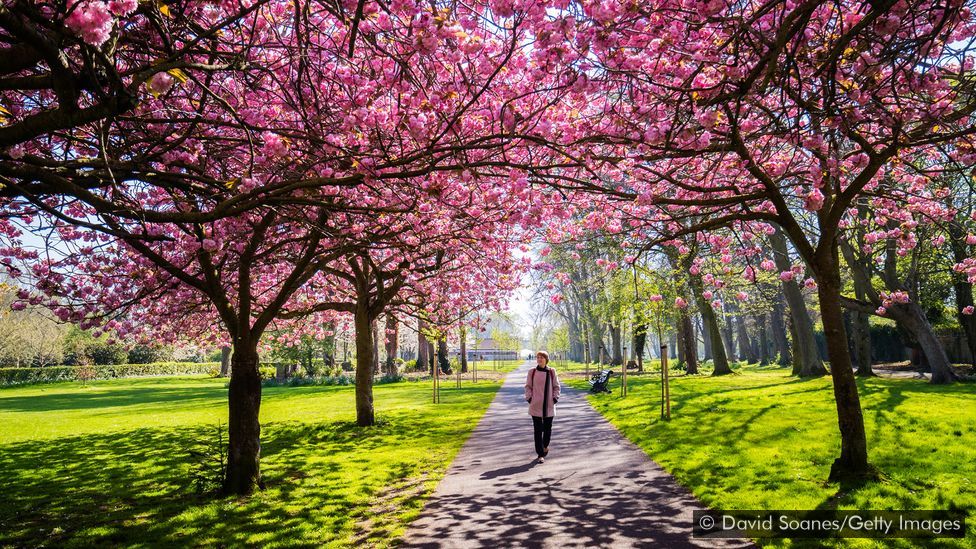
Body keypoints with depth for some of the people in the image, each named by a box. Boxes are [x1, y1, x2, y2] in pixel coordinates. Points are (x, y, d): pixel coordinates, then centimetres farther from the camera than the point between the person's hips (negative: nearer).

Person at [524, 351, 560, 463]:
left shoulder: (551, 372, 0)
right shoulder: (532, 372, 0)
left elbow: (556, 386, 7)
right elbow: (528, 386, 6)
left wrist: (555, 398, -2)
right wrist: (529, 398, -4)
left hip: (549, 405, 1)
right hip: (536, 405, -1)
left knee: (548, 428, 11)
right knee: (538, 430, 0)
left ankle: (545, 445, 39)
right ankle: (540, 454, 6)